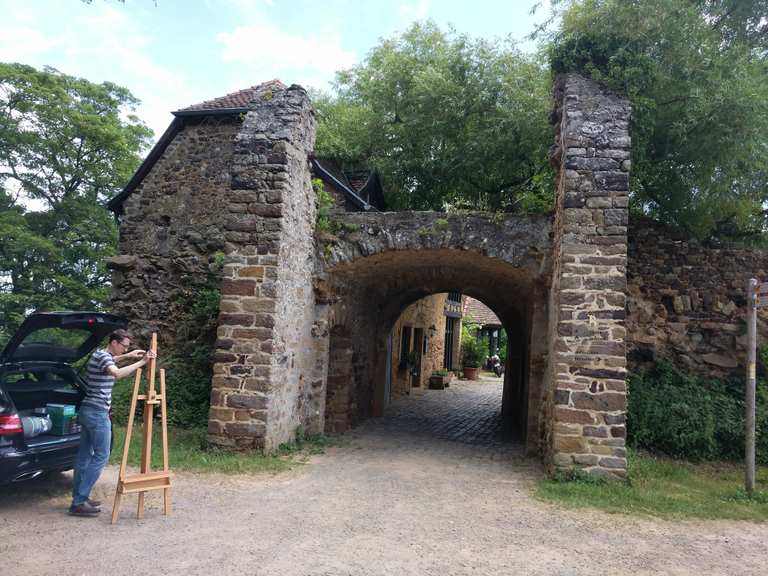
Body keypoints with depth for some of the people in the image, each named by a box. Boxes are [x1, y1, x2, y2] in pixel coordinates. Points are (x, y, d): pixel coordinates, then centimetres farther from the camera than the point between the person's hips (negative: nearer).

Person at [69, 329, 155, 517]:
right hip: (97, 413, -10)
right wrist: (141, 362, -32)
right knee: (101, 456, -6)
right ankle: (79, 502, -4)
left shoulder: (99, 355, 13)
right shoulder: (103, 356, -16)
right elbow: (117, 373, -36)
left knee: (84, 455, 13)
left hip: (88, 411, 10)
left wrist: (128, 356, 24)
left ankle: (79, 497, 20)